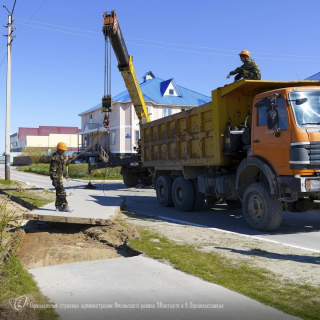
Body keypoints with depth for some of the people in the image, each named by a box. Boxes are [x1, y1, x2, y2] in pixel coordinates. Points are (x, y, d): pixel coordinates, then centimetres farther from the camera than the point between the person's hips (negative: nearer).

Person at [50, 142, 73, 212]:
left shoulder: (61, 156, 10)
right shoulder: (55, 157, -20)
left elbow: (64, 161, 26)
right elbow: (53, 170, -22)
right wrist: (54, 180, -24)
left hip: (60, 177, 10)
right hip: (56, 177, -10)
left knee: (59, 192, 13)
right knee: (61, 192, -8)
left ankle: (58, 206, 20)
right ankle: (65, 206, -4)